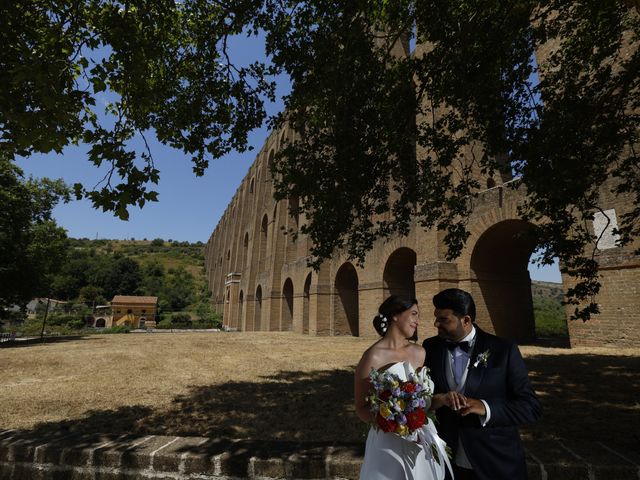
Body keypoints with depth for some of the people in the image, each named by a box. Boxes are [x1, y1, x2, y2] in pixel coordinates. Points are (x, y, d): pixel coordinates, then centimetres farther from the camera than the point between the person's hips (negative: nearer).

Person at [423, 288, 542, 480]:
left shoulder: (503, 350, -13)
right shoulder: (430, 348, -6)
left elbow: (531, 407, -11)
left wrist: (485, 408, -26)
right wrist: (438, 399, -23)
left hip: (495, 464, -2)